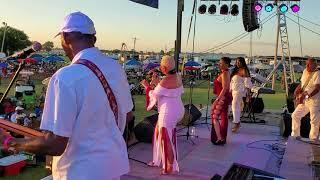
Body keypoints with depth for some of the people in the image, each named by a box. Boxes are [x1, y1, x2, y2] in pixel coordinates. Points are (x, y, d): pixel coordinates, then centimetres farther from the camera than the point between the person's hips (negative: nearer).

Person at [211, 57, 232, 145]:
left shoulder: (224, 74, -17)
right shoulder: (225, 73, 13)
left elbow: (224, 88, -23)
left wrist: (217, 100, -24)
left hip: (222, 98, -10)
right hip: (225, 98, 10)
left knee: (215, 117, -5)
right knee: (224, 117, 14)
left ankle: (219, 138, -5)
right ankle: (223, 138, 22)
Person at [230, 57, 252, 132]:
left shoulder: (244, 70, -8)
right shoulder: (236, 70, 17)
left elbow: (247, 82, -12)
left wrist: (248, 92, -17)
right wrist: (230, 90, 19)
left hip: (239, 91, -8)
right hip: (234, 91, 8)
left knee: (235, 106, -12)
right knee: (236, 107, 11)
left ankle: (236, 123, -7)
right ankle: (237, 122, 19)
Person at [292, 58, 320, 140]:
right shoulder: (305, 71, 10)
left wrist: (307, 96, -34)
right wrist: (298, 89, -1)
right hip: (305, 100, 8)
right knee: (295, 115, 10)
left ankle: (313, 140, 9)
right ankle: (295, 135, 23)